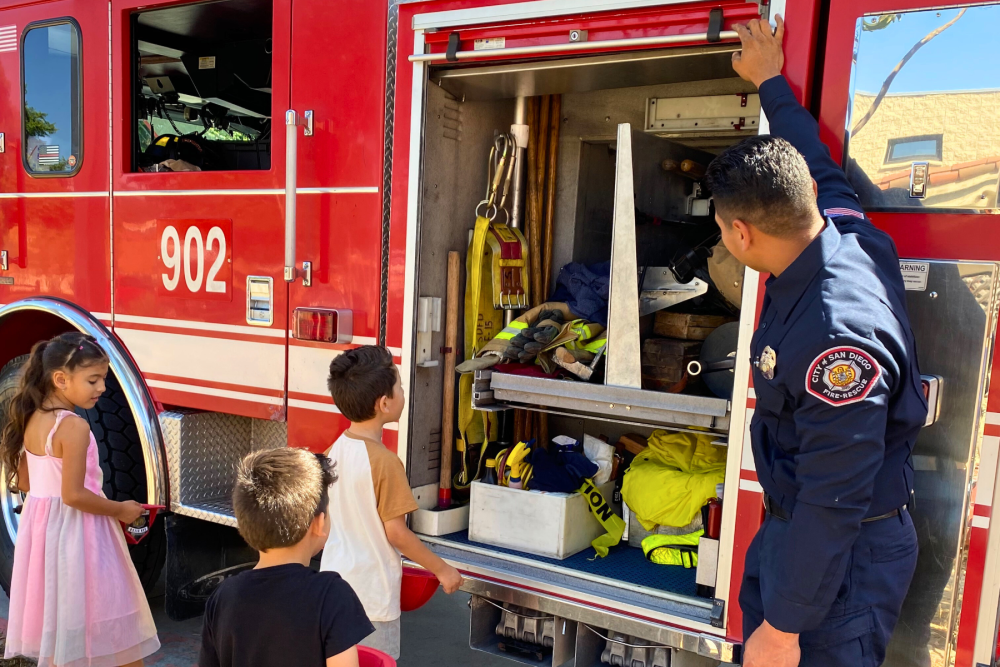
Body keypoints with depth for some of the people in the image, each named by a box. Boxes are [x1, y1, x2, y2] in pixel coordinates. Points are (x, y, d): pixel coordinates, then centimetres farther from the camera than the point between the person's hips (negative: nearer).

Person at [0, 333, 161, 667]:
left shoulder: (31, 419, 3)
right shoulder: (74, 427, -23)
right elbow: (73, 495, -24)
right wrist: (119, 510, -11)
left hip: (39, 525, 8)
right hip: (74, 533, -8)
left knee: (55, 616, 19)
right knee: (84, 613, 3)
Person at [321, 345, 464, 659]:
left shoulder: (335, 450, 0)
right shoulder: (385, 462, -23)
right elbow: (396, 532, -19)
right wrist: (443, 570, -7)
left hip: (333, 586, 7)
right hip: (371, 596, -7)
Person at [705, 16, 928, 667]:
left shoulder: (836, 336, -35)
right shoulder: (846, 232, -9)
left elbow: (833, 505, -30)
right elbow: (816, 165, 14)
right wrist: (770, 80, 28)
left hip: (843, 558, -9)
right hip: (789, 523, 9)